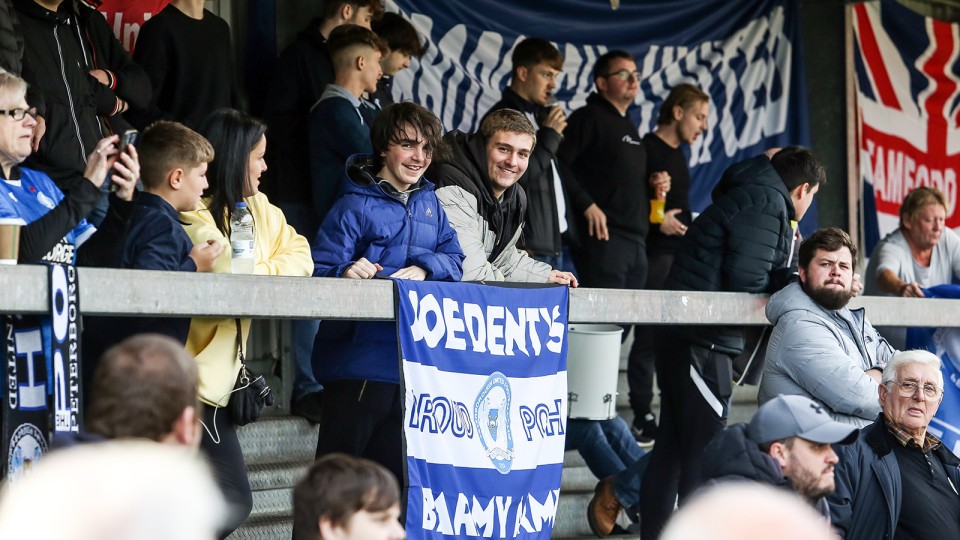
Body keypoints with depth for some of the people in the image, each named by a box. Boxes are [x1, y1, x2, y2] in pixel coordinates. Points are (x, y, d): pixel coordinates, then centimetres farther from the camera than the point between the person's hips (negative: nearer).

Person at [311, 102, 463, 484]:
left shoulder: (429, 202, 14)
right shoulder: (356, 206, -6)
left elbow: (454, 258, 6)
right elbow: (319, 273, -14)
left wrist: (424, 268, -13)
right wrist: (347, 273, -35)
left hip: (415, 362, 6)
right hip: (359, 362, -6)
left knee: (394, 476, 13)